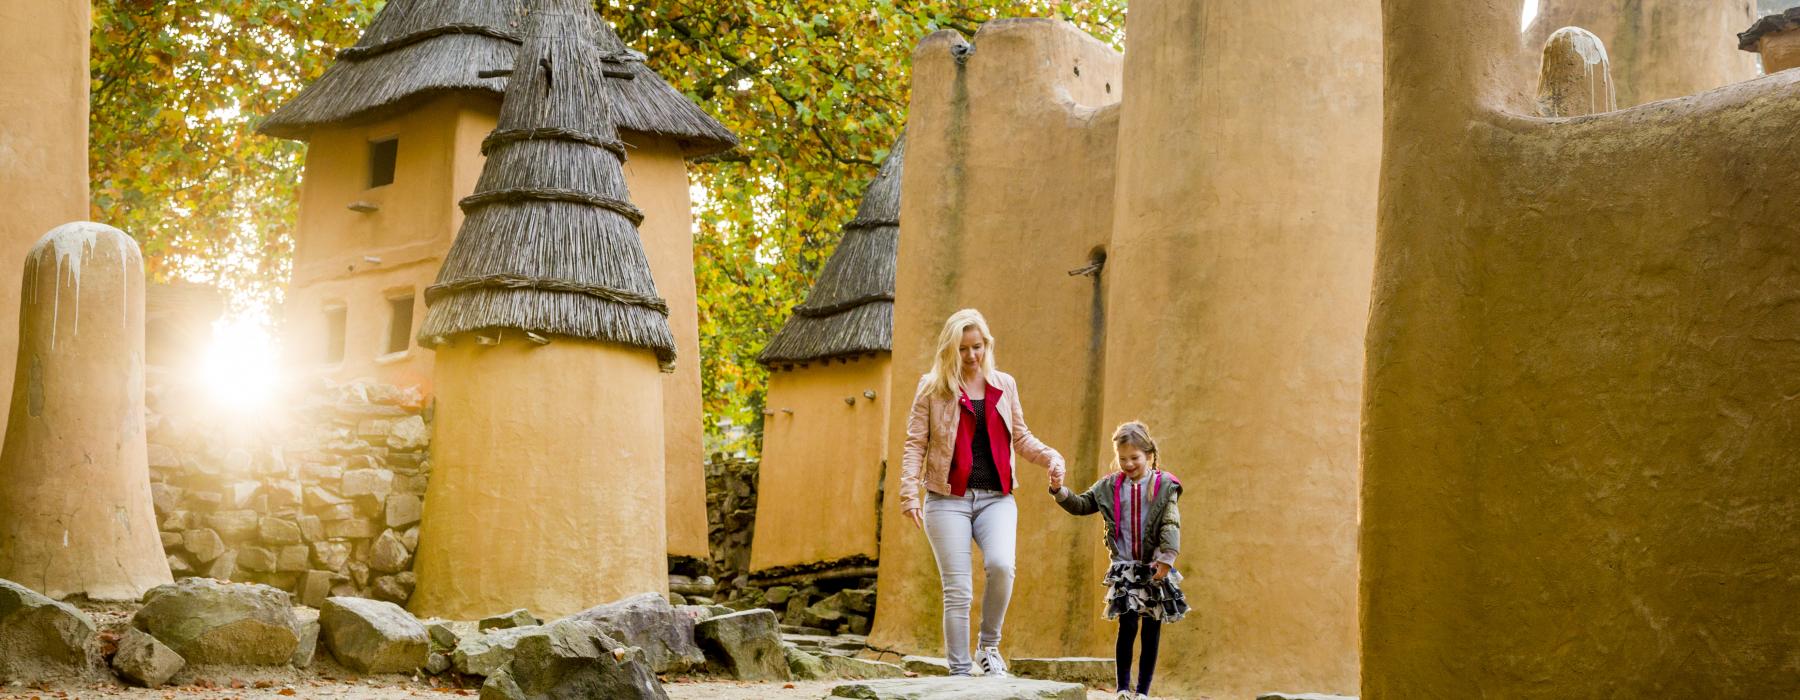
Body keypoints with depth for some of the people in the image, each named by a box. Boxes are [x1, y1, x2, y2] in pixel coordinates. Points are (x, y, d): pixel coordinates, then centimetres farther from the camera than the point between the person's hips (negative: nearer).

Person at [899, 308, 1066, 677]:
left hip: (996, 497, 2)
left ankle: (989, 645, -3)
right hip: (949, 498, -2)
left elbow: (1020, 437, 20)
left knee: (1001, 565, -24)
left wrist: (1050, 456, 2)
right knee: (958, 590, -7)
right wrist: (910, 492, -10)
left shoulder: (1004, 385, 14)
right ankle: (960, 672, 2)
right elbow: (915, 444, 2)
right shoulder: (933, 387, 4)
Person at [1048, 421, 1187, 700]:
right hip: (1124, 568, 1)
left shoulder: (1164, 486, -4)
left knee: (1151, 630, 5)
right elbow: (1081, 506, 11)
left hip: (1155, 569, -1)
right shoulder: (1109, 486, 5)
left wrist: (1166, 558, -20)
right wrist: (1060, 492, -6)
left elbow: (1171, 525, -10)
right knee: (1127, 625, -7)